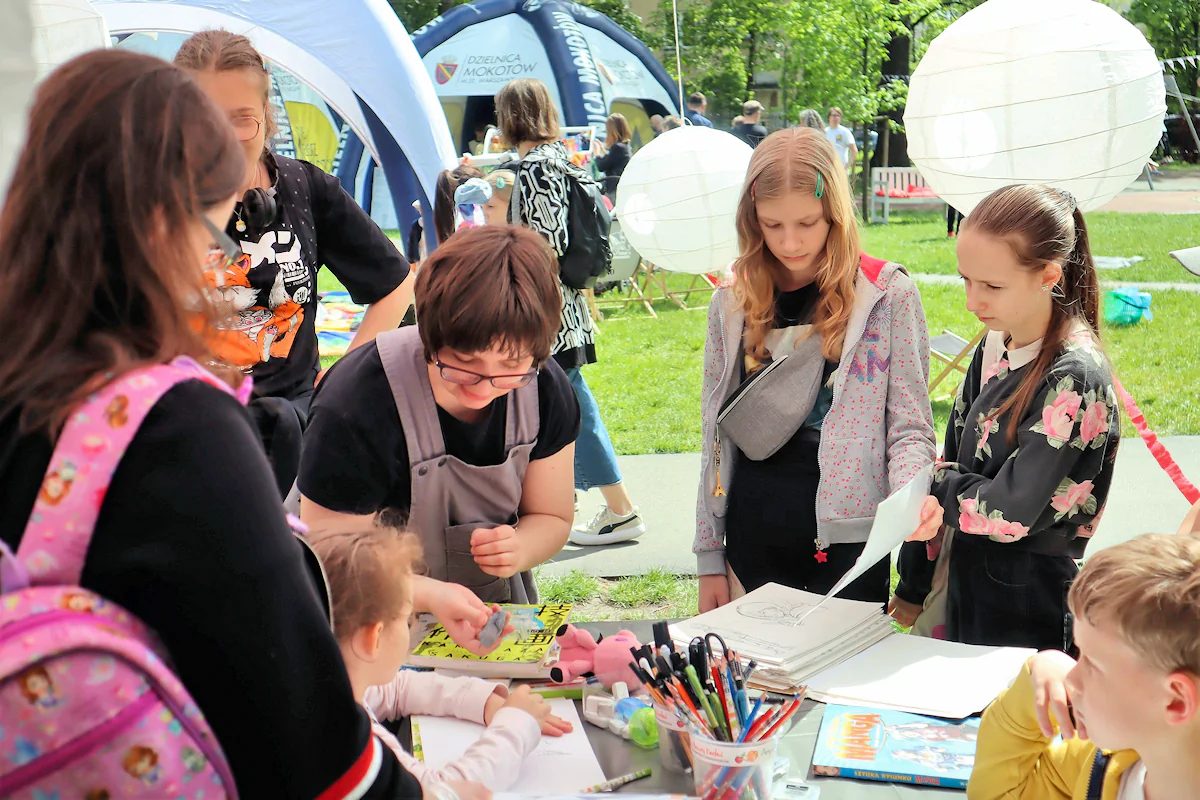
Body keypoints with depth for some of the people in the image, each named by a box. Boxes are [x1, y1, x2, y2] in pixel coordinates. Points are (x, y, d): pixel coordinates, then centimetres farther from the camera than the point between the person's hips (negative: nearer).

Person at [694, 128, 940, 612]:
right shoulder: (734, 303, 5)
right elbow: (715, 438, 9)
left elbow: (908, 429, -2)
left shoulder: (887, 295, -4)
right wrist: (709, 559, 9)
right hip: (753, 534, 3)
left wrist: (912, 495, -24)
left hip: (847, 539, -3)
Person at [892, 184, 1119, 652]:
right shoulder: (995, 349, 4)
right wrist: (913, 587, 12)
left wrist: (937, 480, -6)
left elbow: (1006, 515, -24)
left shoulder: (1074, 378, -20)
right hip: (964, 590, 7)